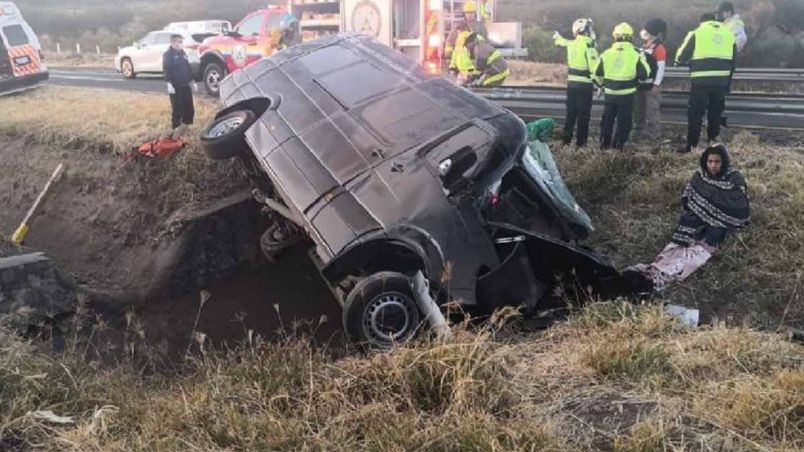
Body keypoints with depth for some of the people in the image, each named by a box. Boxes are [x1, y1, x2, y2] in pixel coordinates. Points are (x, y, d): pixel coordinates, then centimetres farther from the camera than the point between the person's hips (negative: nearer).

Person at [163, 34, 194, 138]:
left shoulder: (183, 53, 14)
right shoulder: (168, 55, -7)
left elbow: (188, 68, 21)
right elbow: (166, 70, -14)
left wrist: (192, 80, 19)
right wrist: (169, 84, -23)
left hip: (185, 85, 7)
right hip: (176, 87, -7)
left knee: (189, 109, 7)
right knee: (177, 109, -7)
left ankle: (184, 127, 21)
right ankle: (176, 130, -1)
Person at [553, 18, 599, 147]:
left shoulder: (571, 44, 6)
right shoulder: (589, 45, -15)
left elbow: (562, 42, 30)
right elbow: (594, 67, -20)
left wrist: (557, 37, 53)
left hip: (572, 82, 6)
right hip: (585, 84, -6)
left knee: (571, 112, 15)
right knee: (583, 114, 0)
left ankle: (566, 139, 18)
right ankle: (581, 142, 2)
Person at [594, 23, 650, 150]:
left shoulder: (607, 53, -1)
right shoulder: (636, 54, -8)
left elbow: (598, 73, 8)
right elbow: (644, 74, -7)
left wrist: (602, 84, 27)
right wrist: (643, 60, 11)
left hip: (610, 93, 3)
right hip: (627, 94, -2)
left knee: (607, 120, 15)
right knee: (624, 122, 7)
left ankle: (604, 145, 19)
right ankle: (618, 146, 7)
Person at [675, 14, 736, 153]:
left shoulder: (696, 33, 0)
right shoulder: (729, 35, 14)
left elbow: (682, 56, 1)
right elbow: (732, 62, 18)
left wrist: (678, 61, 25)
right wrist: (728, 82, 25)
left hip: (702, 80, -4)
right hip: (721, 80, 4)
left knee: (695, 112, 1)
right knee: (716, 112, 17)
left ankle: (692, 145, -1)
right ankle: (712, 142, 22)